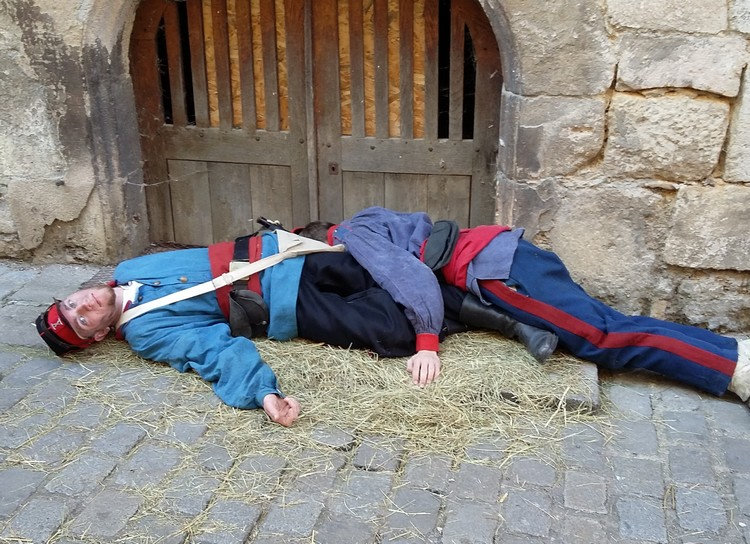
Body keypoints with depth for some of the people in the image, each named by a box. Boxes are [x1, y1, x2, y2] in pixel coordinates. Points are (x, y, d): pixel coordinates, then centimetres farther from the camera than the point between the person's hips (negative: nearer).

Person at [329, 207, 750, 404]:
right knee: (604, 323, 6)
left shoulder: (348, 235, -4)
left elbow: (411, 276, -19)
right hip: (496, 247, 9)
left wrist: (428, 344, -18)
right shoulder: (368, 223, 25)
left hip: (493, 266, -9)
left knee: (604, 334, -12)